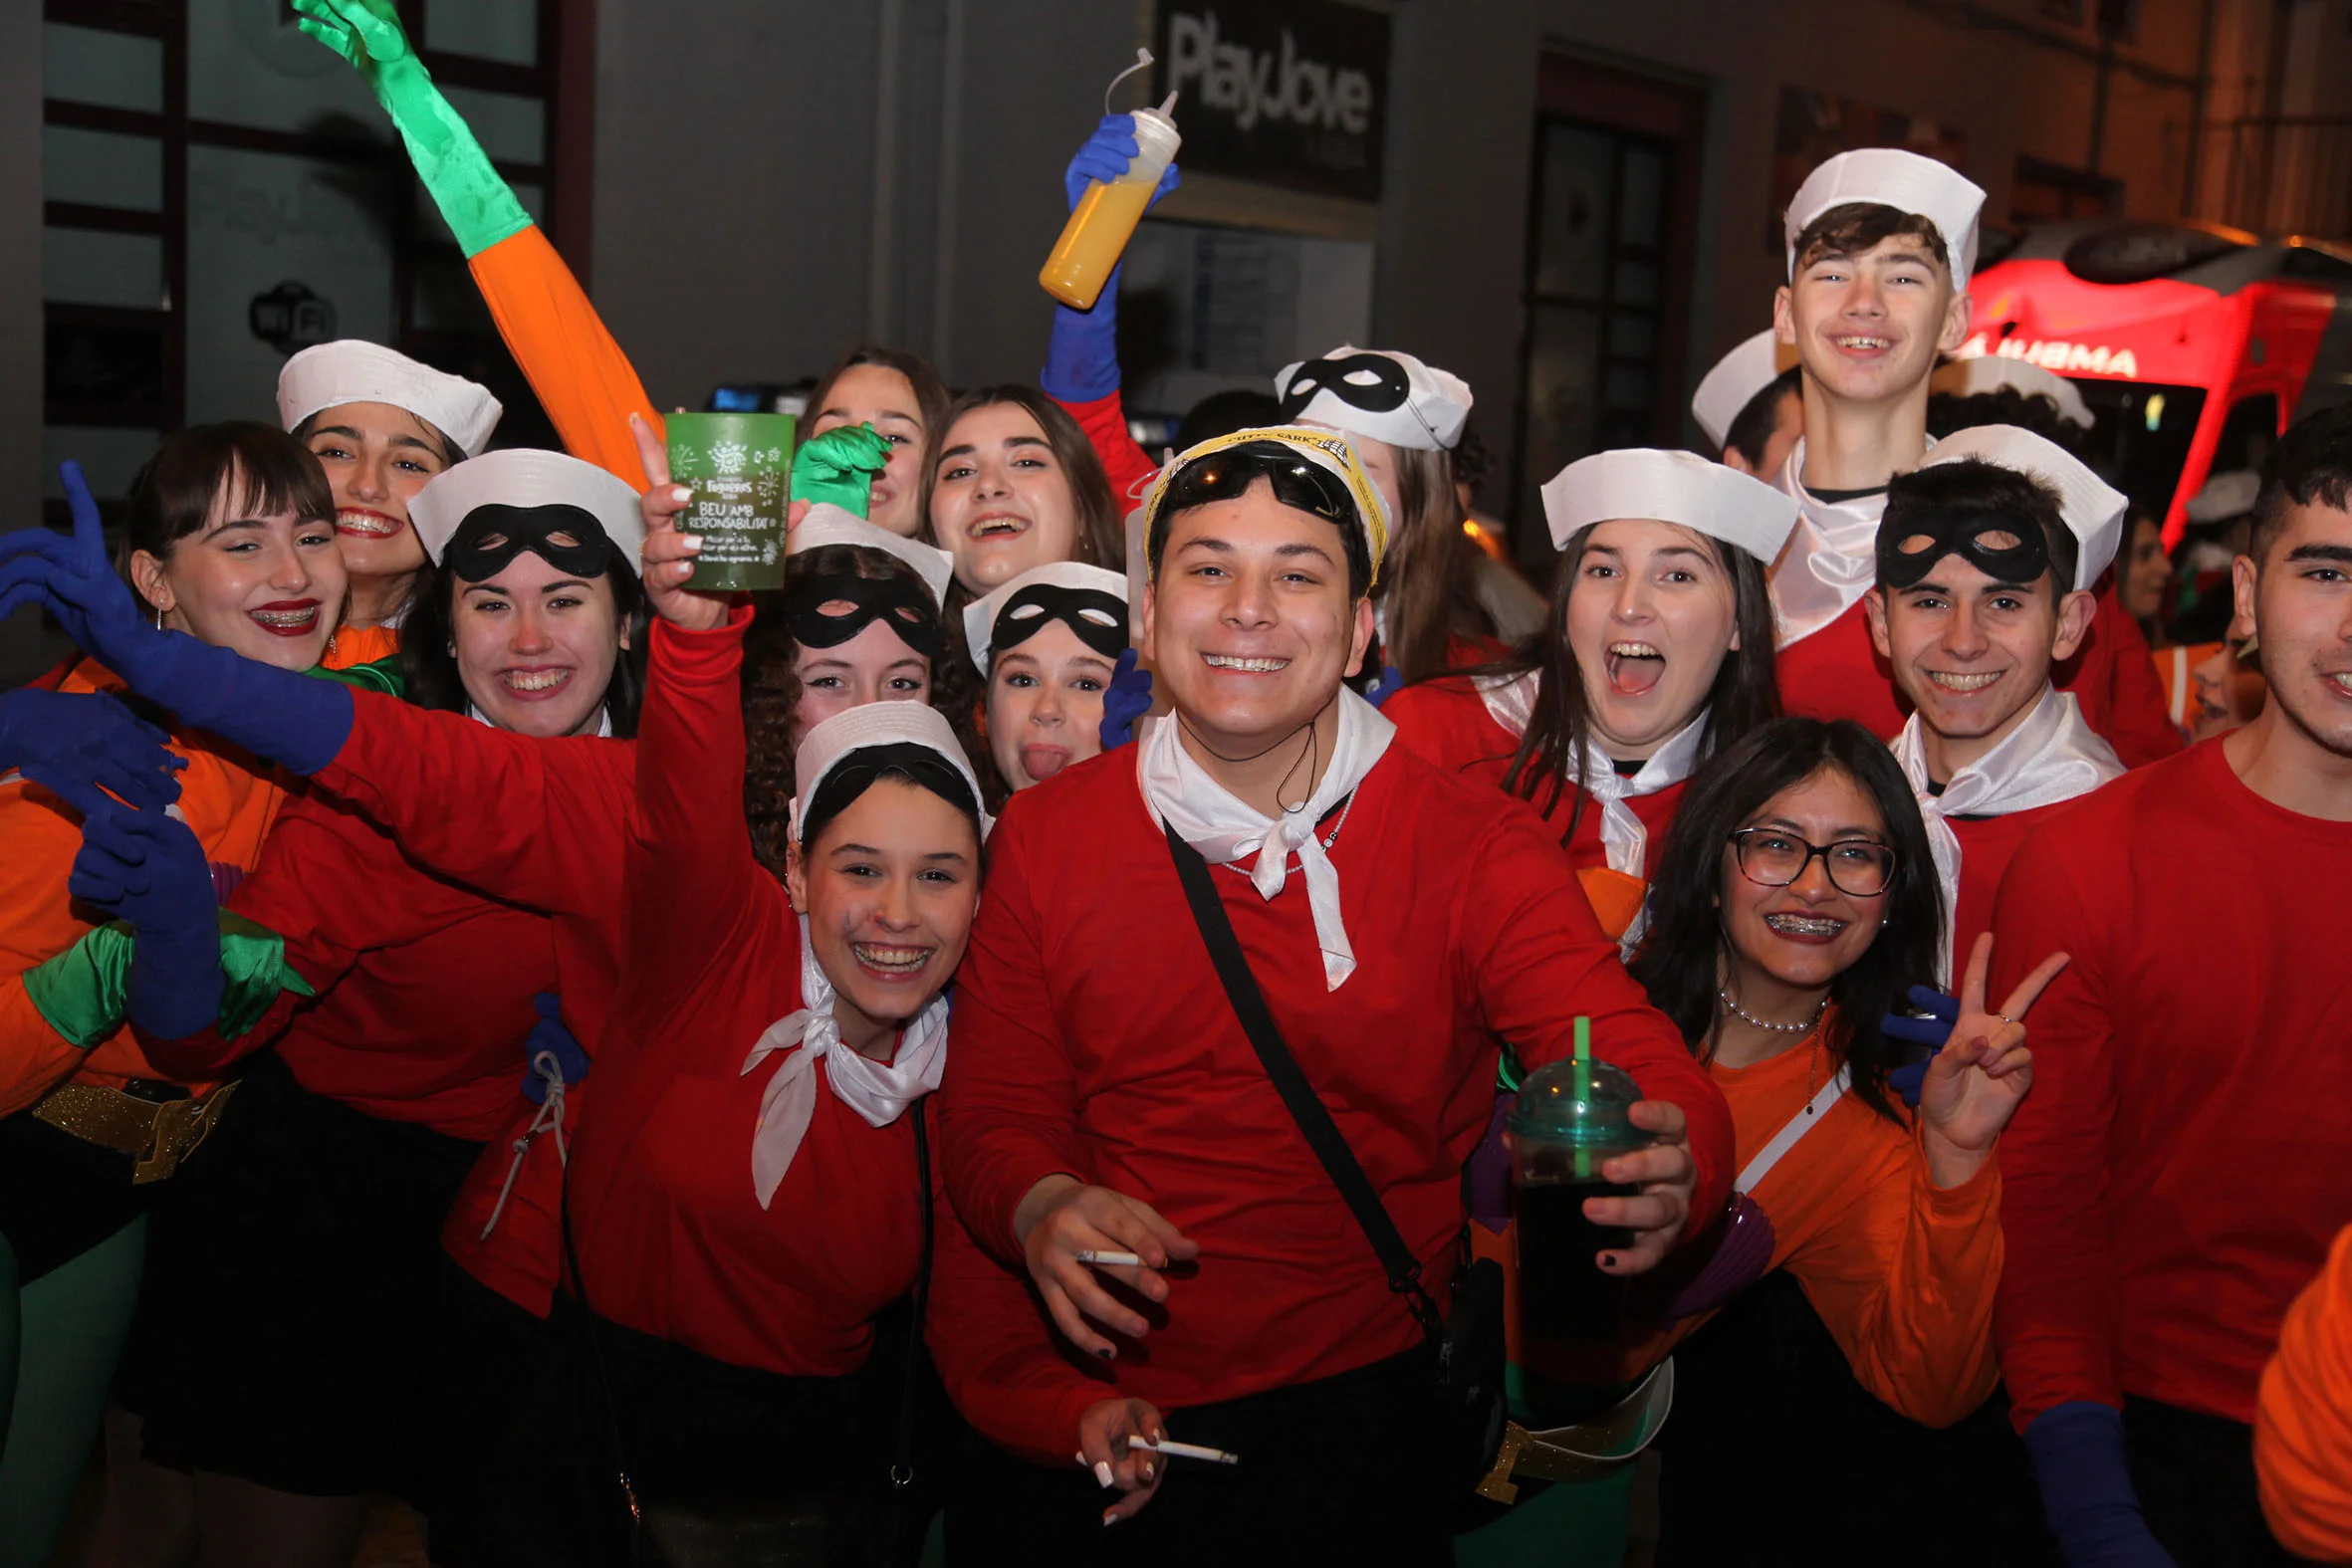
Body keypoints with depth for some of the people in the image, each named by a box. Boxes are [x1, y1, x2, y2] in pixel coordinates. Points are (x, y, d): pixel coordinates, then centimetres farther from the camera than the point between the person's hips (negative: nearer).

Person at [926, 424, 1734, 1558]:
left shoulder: (1479, 856, -3)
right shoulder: (1041, 838, 3)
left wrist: (1666, 1173, -36)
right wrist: (1041, 1206, -16)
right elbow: (993, 1113, 6)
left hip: (1343, 1413, -1)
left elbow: (1648, 1077, -13)